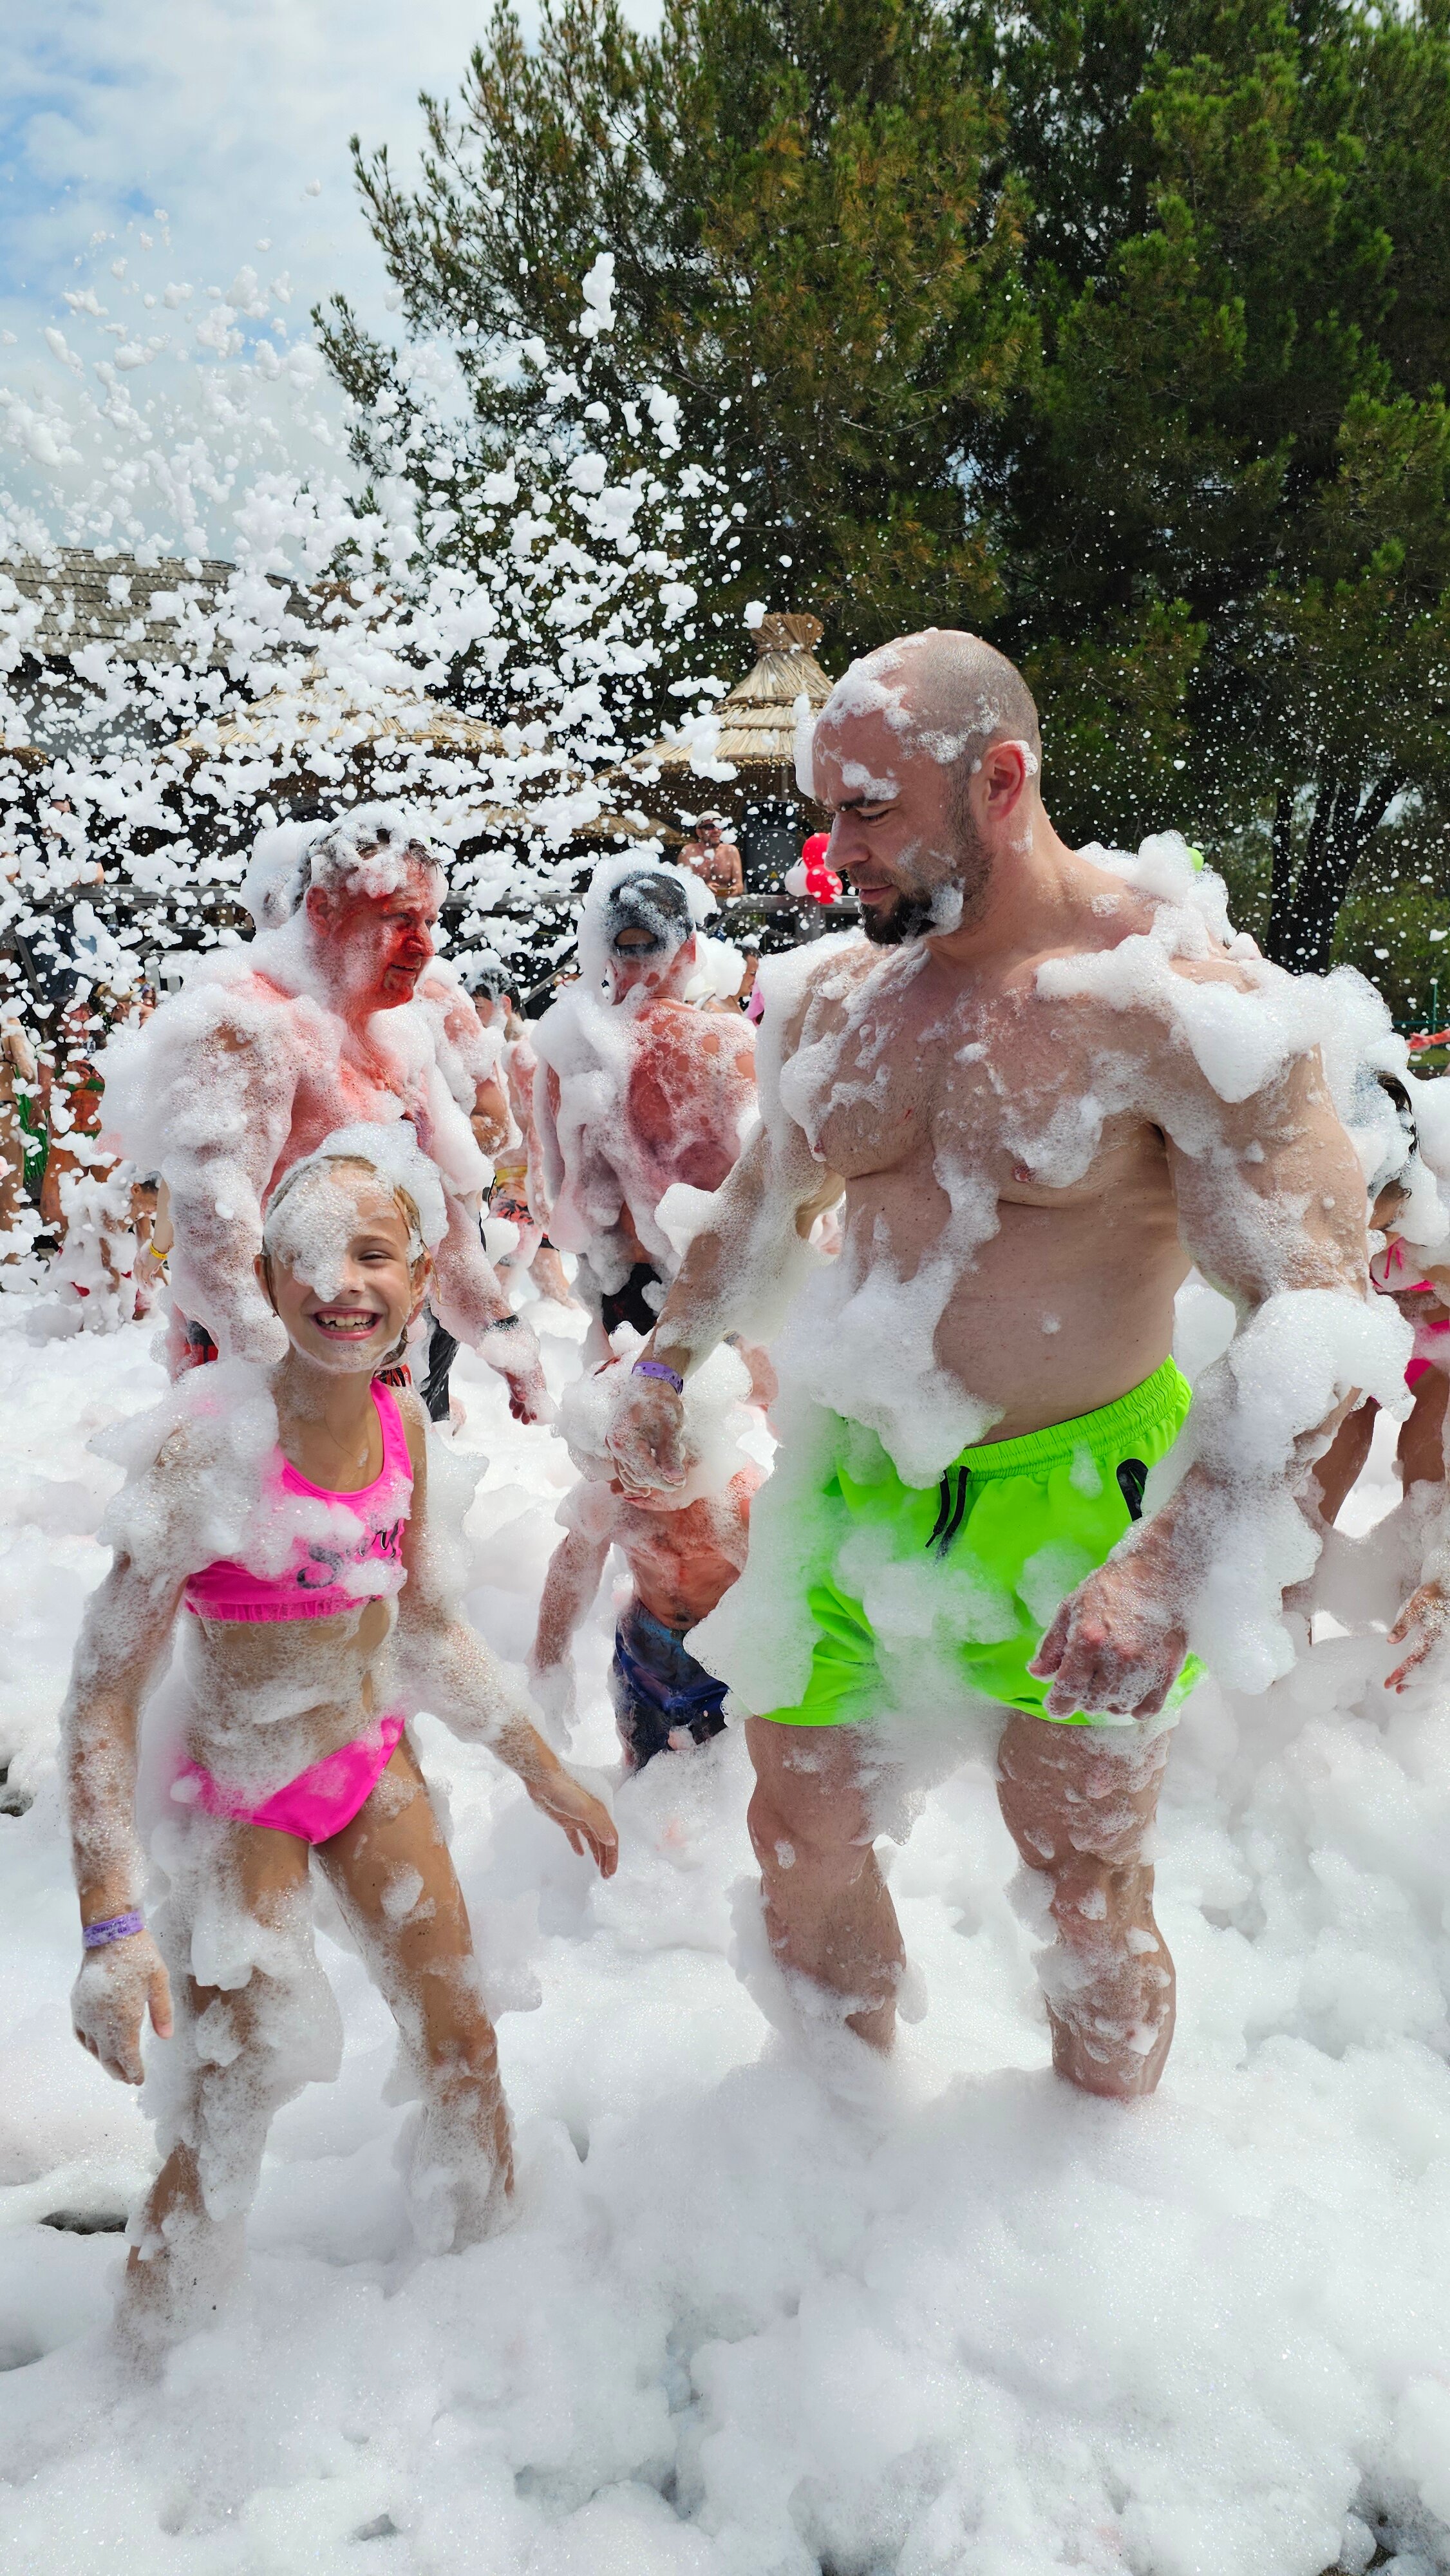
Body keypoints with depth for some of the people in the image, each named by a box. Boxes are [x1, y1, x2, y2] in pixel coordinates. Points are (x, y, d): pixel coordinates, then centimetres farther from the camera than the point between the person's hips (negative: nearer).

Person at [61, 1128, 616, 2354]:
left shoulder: (402, 1425, -8)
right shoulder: (213, 1442, -27)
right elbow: (107, 1687, -23)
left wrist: (544, 1769, 12)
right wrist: (112, 1921, -29)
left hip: (376, 1768, 6)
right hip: (239, 1802, -5)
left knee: (463, 2046, 15)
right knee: (223, 2130, 1)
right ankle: (149, 2372, 31)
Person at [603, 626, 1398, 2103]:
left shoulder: (1173, 999, -19)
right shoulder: (835, 994, 1)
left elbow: (1315, 1314, -23)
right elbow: (762, 1203, 19)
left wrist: (1177, 1567, -32)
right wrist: (666, 1367, 17)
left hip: (1064, 1492, -5)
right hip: (851, 1478, 6)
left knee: (1087, 1889, 12)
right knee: (801, 1838, 15)